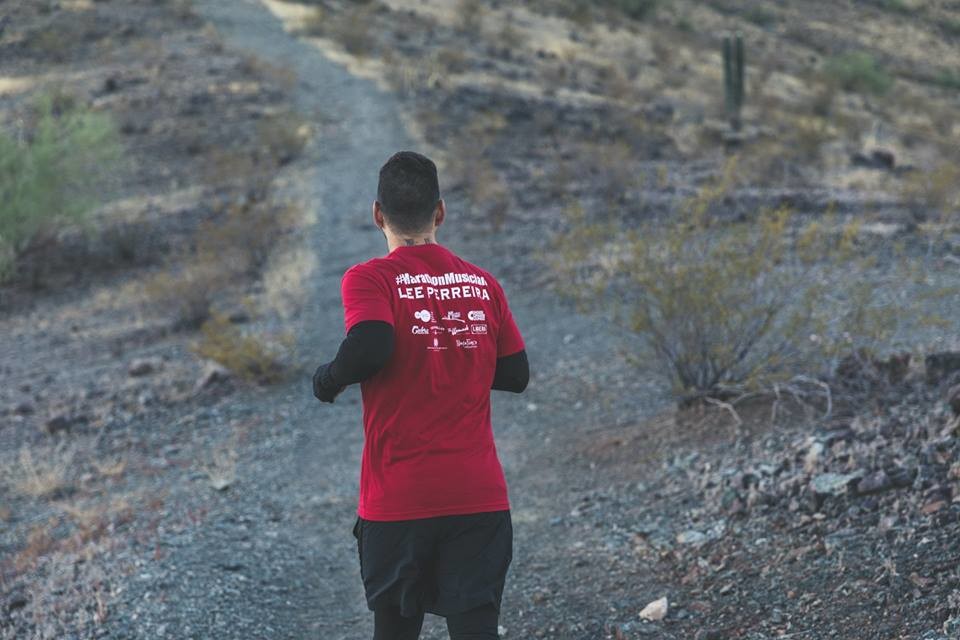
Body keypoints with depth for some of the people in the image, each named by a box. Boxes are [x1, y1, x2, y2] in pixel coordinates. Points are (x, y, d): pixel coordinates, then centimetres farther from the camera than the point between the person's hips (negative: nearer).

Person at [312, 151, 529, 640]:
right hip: (481, 497, 2)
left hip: (397, 500, -2)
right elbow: (516, 375, 11)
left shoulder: (369, 279, -4)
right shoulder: (482, 283, 8)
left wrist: (326, 380, -2)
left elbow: (368, 347, -21)